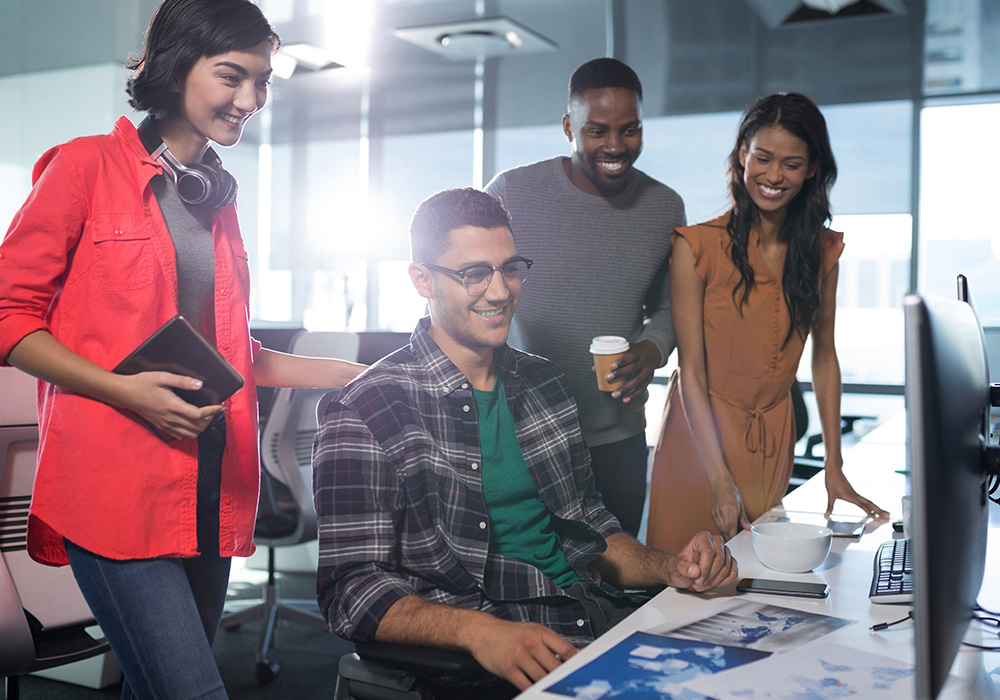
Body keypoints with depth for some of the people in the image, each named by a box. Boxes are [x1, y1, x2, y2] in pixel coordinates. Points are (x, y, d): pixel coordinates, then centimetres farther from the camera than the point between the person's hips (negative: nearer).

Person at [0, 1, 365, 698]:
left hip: (210, 483, 6)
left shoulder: (219, 198, 18)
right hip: (115, 479, -6)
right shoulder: (87, 165, -2)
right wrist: (126, 390, -16)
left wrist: (357, 373, 14)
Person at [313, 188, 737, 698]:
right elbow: (352, 590, -12)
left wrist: (669, 569, 2)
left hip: (600, 620, 7)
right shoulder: (362, 414, -7)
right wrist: (480, 631, -28)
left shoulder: (542, 383, 13)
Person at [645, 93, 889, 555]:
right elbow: (691, 372, -16)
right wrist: (721, 480, -22)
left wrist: (834, 467, 2)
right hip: (700, 435, -4)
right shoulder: (697, 247, -14)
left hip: (773, 439, 4)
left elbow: (824, 356, 7)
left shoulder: (823, 250, 0)